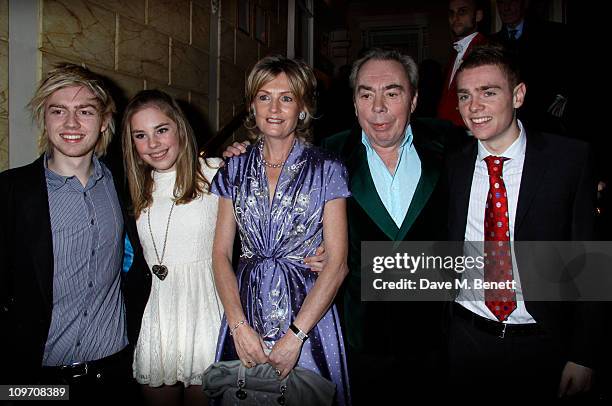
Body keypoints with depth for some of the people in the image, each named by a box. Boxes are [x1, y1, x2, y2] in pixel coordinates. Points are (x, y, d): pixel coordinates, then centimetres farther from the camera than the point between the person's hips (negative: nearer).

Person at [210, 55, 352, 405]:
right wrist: (239, 326, -9)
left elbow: (337, 263, -10)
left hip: (308, 313, -3)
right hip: (245, 313, 3)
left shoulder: (326, 170, -6)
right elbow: (221, 253, 3)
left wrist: (294, 337, -15)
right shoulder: (235, 170, 4)